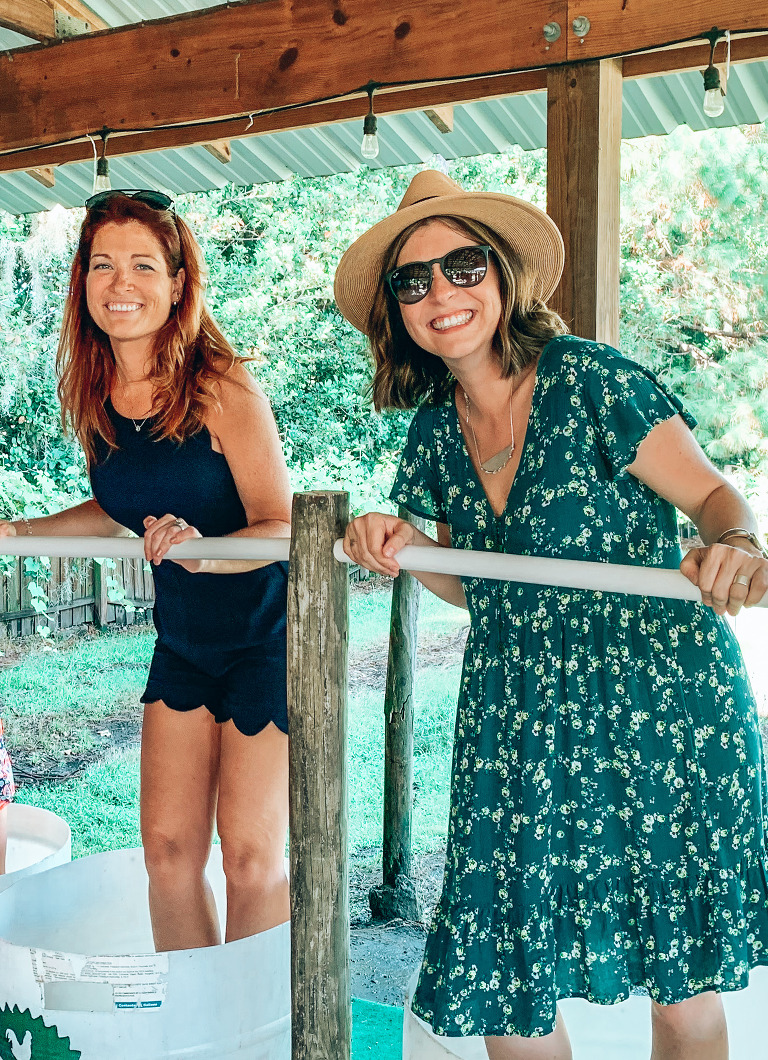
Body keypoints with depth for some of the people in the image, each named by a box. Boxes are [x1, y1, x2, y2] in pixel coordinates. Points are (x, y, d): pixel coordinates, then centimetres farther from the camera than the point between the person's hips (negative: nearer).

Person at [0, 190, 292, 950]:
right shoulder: (93, 397, -2)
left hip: (266, 637, -5)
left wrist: (200, 549, -36)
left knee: (251, 855, -1)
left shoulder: (222, 389, -20)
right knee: (167, 845, 8)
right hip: (181, 639, 6)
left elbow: (280, 527, -19)